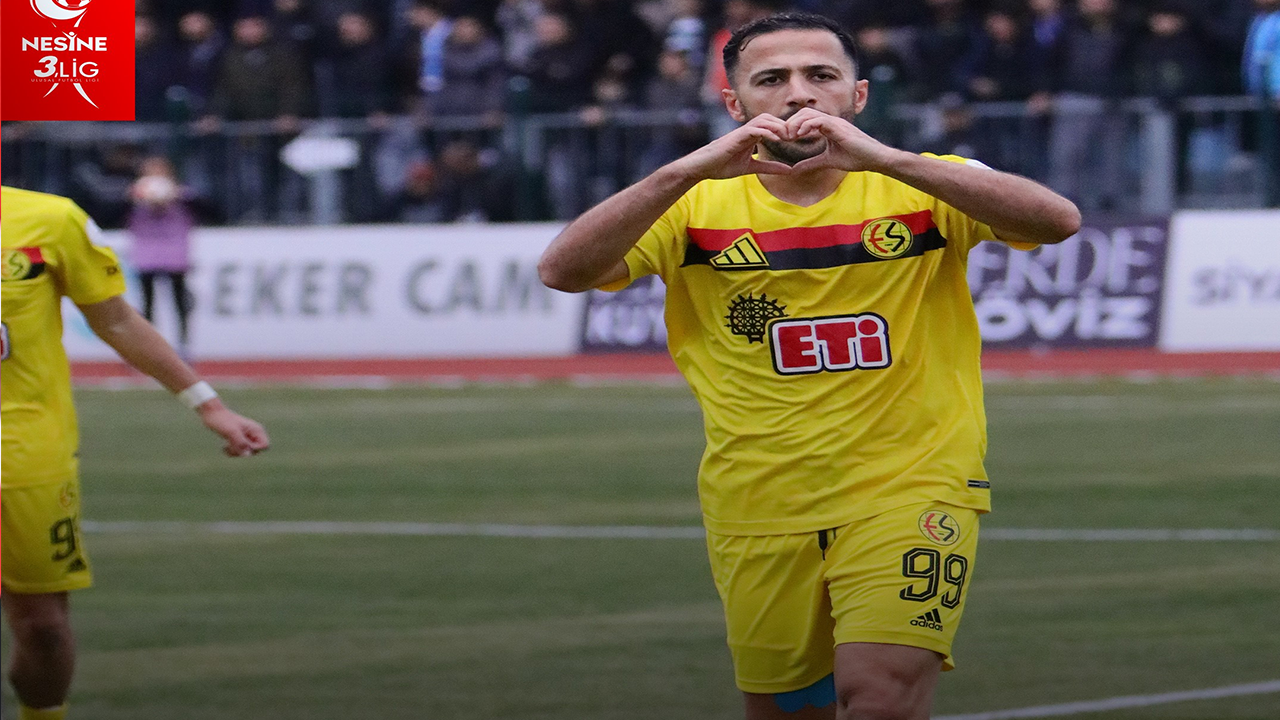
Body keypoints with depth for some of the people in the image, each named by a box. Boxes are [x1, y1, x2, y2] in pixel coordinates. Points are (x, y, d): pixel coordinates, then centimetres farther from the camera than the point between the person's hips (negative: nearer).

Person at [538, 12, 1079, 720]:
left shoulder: (924, 190, -1)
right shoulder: (697, 206, 2)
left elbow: (1057, 221, -19)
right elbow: (562, 270, -12)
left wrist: (882, 158, -27)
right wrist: (688, 170, -24)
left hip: (910, 490, -3)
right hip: (755, 514, 3)